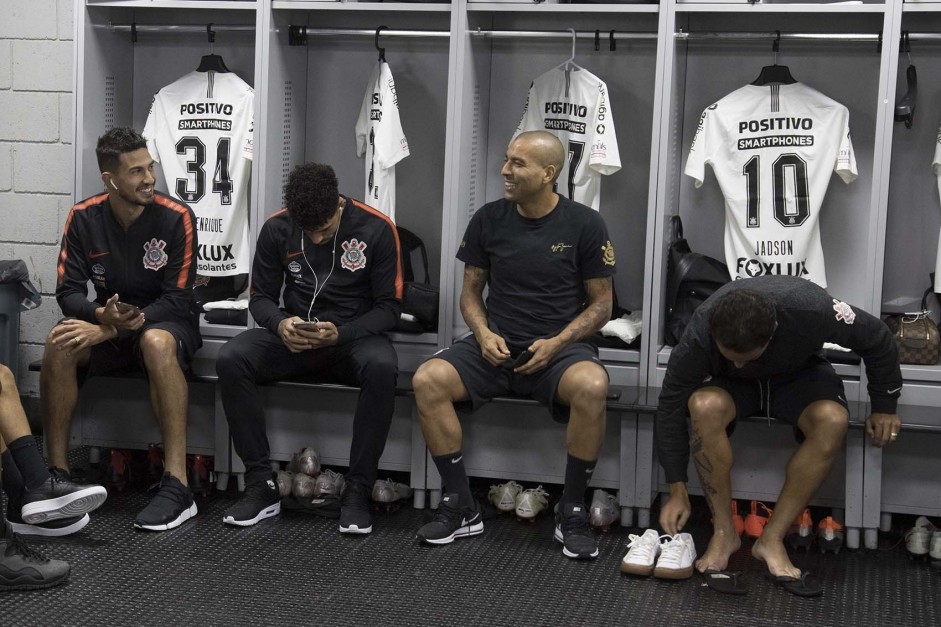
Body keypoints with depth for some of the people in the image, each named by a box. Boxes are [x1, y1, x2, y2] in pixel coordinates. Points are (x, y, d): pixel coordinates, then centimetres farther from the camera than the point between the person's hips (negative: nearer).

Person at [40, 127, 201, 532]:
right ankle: (57, 473, -20)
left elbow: (176, 301, -17)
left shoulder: (176, 218, -14)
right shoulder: (84, 218, -4)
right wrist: (101, 314, -27)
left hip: (166, 323, -3)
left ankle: (177, 487, -41)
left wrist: (108, 331, -27)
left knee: (156, 342, -39)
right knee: (60, 342, -29)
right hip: (108, 323, 3)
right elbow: (68, 292, -3)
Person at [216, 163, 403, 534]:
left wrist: (340, 334, -23)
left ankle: (357, 492, -26)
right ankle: (262, 486, -19)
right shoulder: (276, 228, -2)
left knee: (382, 367, -38)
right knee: (230, 359, -26)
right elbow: (261, 297, 5)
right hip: (294, 338, 3)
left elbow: (389, 306, -5)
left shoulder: (377, 229, -9)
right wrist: (280, 324, -19)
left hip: (353, 336, -2)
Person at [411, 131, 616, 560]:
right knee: (427, 380, -25)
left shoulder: (584, 225, -2)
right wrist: (483, 333, -9)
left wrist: (557, 343, -14)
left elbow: (601, 303, 2)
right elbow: (471, 291, 12)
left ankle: (571, 513, -17)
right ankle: (461, 508, -10)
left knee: (591, 386, -37)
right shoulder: (488, 219, 5)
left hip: (559, 347, -3)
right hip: (496, 344, 3)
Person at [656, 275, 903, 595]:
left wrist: (884, 407, -5)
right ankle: (724, 532, -19)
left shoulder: (811, 309, -35)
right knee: (706, 406, -36)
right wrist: (677, 491, -19)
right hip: (730, 385, 0)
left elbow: (876, 339, -16)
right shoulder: (698, 336, -34)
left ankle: (772, 539, -22)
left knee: (832, 420, -32)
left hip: (798, 375, 1)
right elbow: (672, 404, -23)